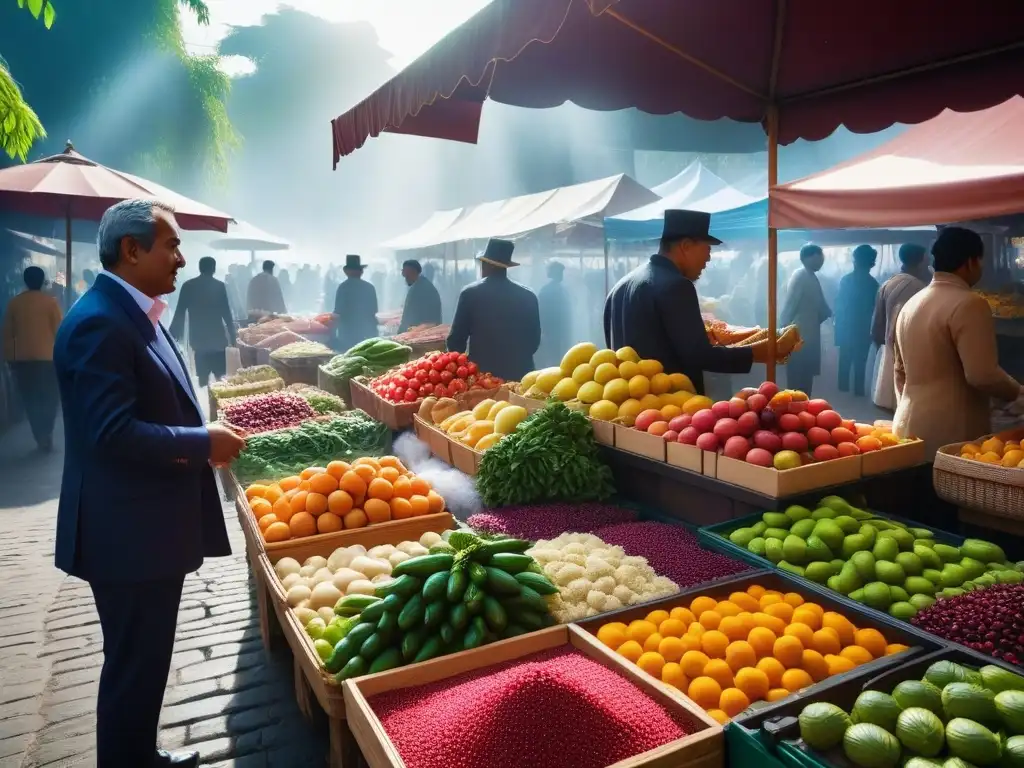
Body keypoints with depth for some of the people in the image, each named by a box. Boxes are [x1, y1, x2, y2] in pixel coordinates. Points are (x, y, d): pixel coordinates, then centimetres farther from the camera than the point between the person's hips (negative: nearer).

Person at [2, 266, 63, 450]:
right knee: (48, 399, 6)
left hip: (22, 359, 3)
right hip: (47, 357, -3)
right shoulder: (51, 302, -4)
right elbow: (59, 331, -5)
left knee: (31, 400, 9)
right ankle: (46, 435, -3)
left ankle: (41, 437, 9)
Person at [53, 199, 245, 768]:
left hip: (150, 522, 10)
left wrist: (202, 435, 6)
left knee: (146, 660, 23)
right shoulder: (100, 323, -21)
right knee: (134, 665, 7)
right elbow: (112, 433, -27)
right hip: (127, 531, -10)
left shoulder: (135, 314, 11)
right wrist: (203, 442, -18)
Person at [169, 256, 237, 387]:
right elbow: (226, 312, -4)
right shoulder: (219, 286, -3)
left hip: (198, 338, 3)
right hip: (217, 337, -2)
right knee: (221, 377, 2)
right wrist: (232, 335, 2)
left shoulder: (188, 285, 4)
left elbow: (180, 312, 4)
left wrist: (175, 332, 12)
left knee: (202, 376, 8)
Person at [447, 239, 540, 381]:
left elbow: (456, 338, -1)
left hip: (482, 373, -2)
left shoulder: (470, 293, -4)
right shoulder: (528, 296, 3)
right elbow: (534, 340, 9)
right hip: (519, 373, 3)